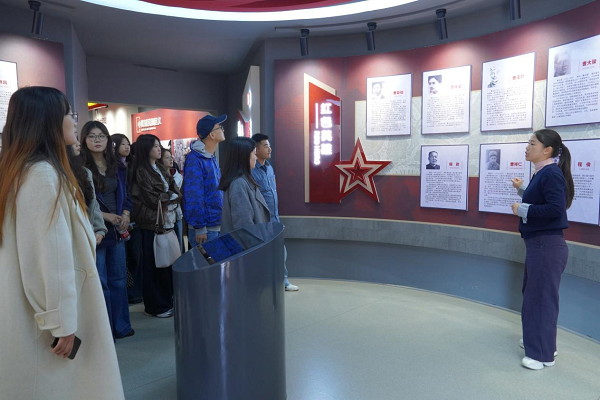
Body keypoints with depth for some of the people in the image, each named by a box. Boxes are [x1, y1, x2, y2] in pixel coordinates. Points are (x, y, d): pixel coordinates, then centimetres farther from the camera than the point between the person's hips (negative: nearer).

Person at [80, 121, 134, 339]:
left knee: (119, 278, 13)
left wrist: (126, 215, -2)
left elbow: (126, 194, 16)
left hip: (117, 230, 6)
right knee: (99, 283, 2)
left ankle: (121, 326, 26)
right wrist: (104, 216, -17)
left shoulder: (117, 167, 11)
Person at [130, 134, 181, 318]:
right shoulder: (141, 172, -8)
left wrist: (165, 200, -10)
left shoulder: (160, 169, 16)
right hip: (152, 223, -7)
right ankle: (155, 306, 11)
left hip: (166, 221, 7)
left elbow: (177, 192, 9)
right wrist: (171, 197, 0)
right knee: (153, 266, 0)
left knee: (167, 263, 9)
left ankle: (167, 301, 21)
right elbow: (153, 199, -15)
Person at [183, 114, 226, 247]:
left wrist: (223, 222, 15)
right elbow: (193, 197, -20)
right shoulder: (195, 160, -17)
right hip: (205, 228, -8)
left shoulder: (212, 158, 10)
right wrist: (200, 228, -20)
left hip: (218, 226, 8)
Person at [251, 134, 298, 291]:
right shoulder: (251, 171, -17)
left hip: (274, 219, 8)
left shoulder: (269, 168, 10)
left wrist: (276, 216, 18)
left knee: (281, 250, 17)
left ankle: (283, 280, 33)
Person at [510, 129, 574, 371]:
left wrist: (522, 210, -19)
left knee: (541, 298, 2)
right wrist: (522, 190, 9)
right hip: (538, 244, 10)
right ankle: (538, 340, 38)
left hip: (547, 246, -10)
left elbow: (555, 209, -28)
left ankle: (543, 354, 16)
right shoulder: (541, 173, 10)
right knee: (533, 295, 21)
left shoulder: (551, 173, -18)